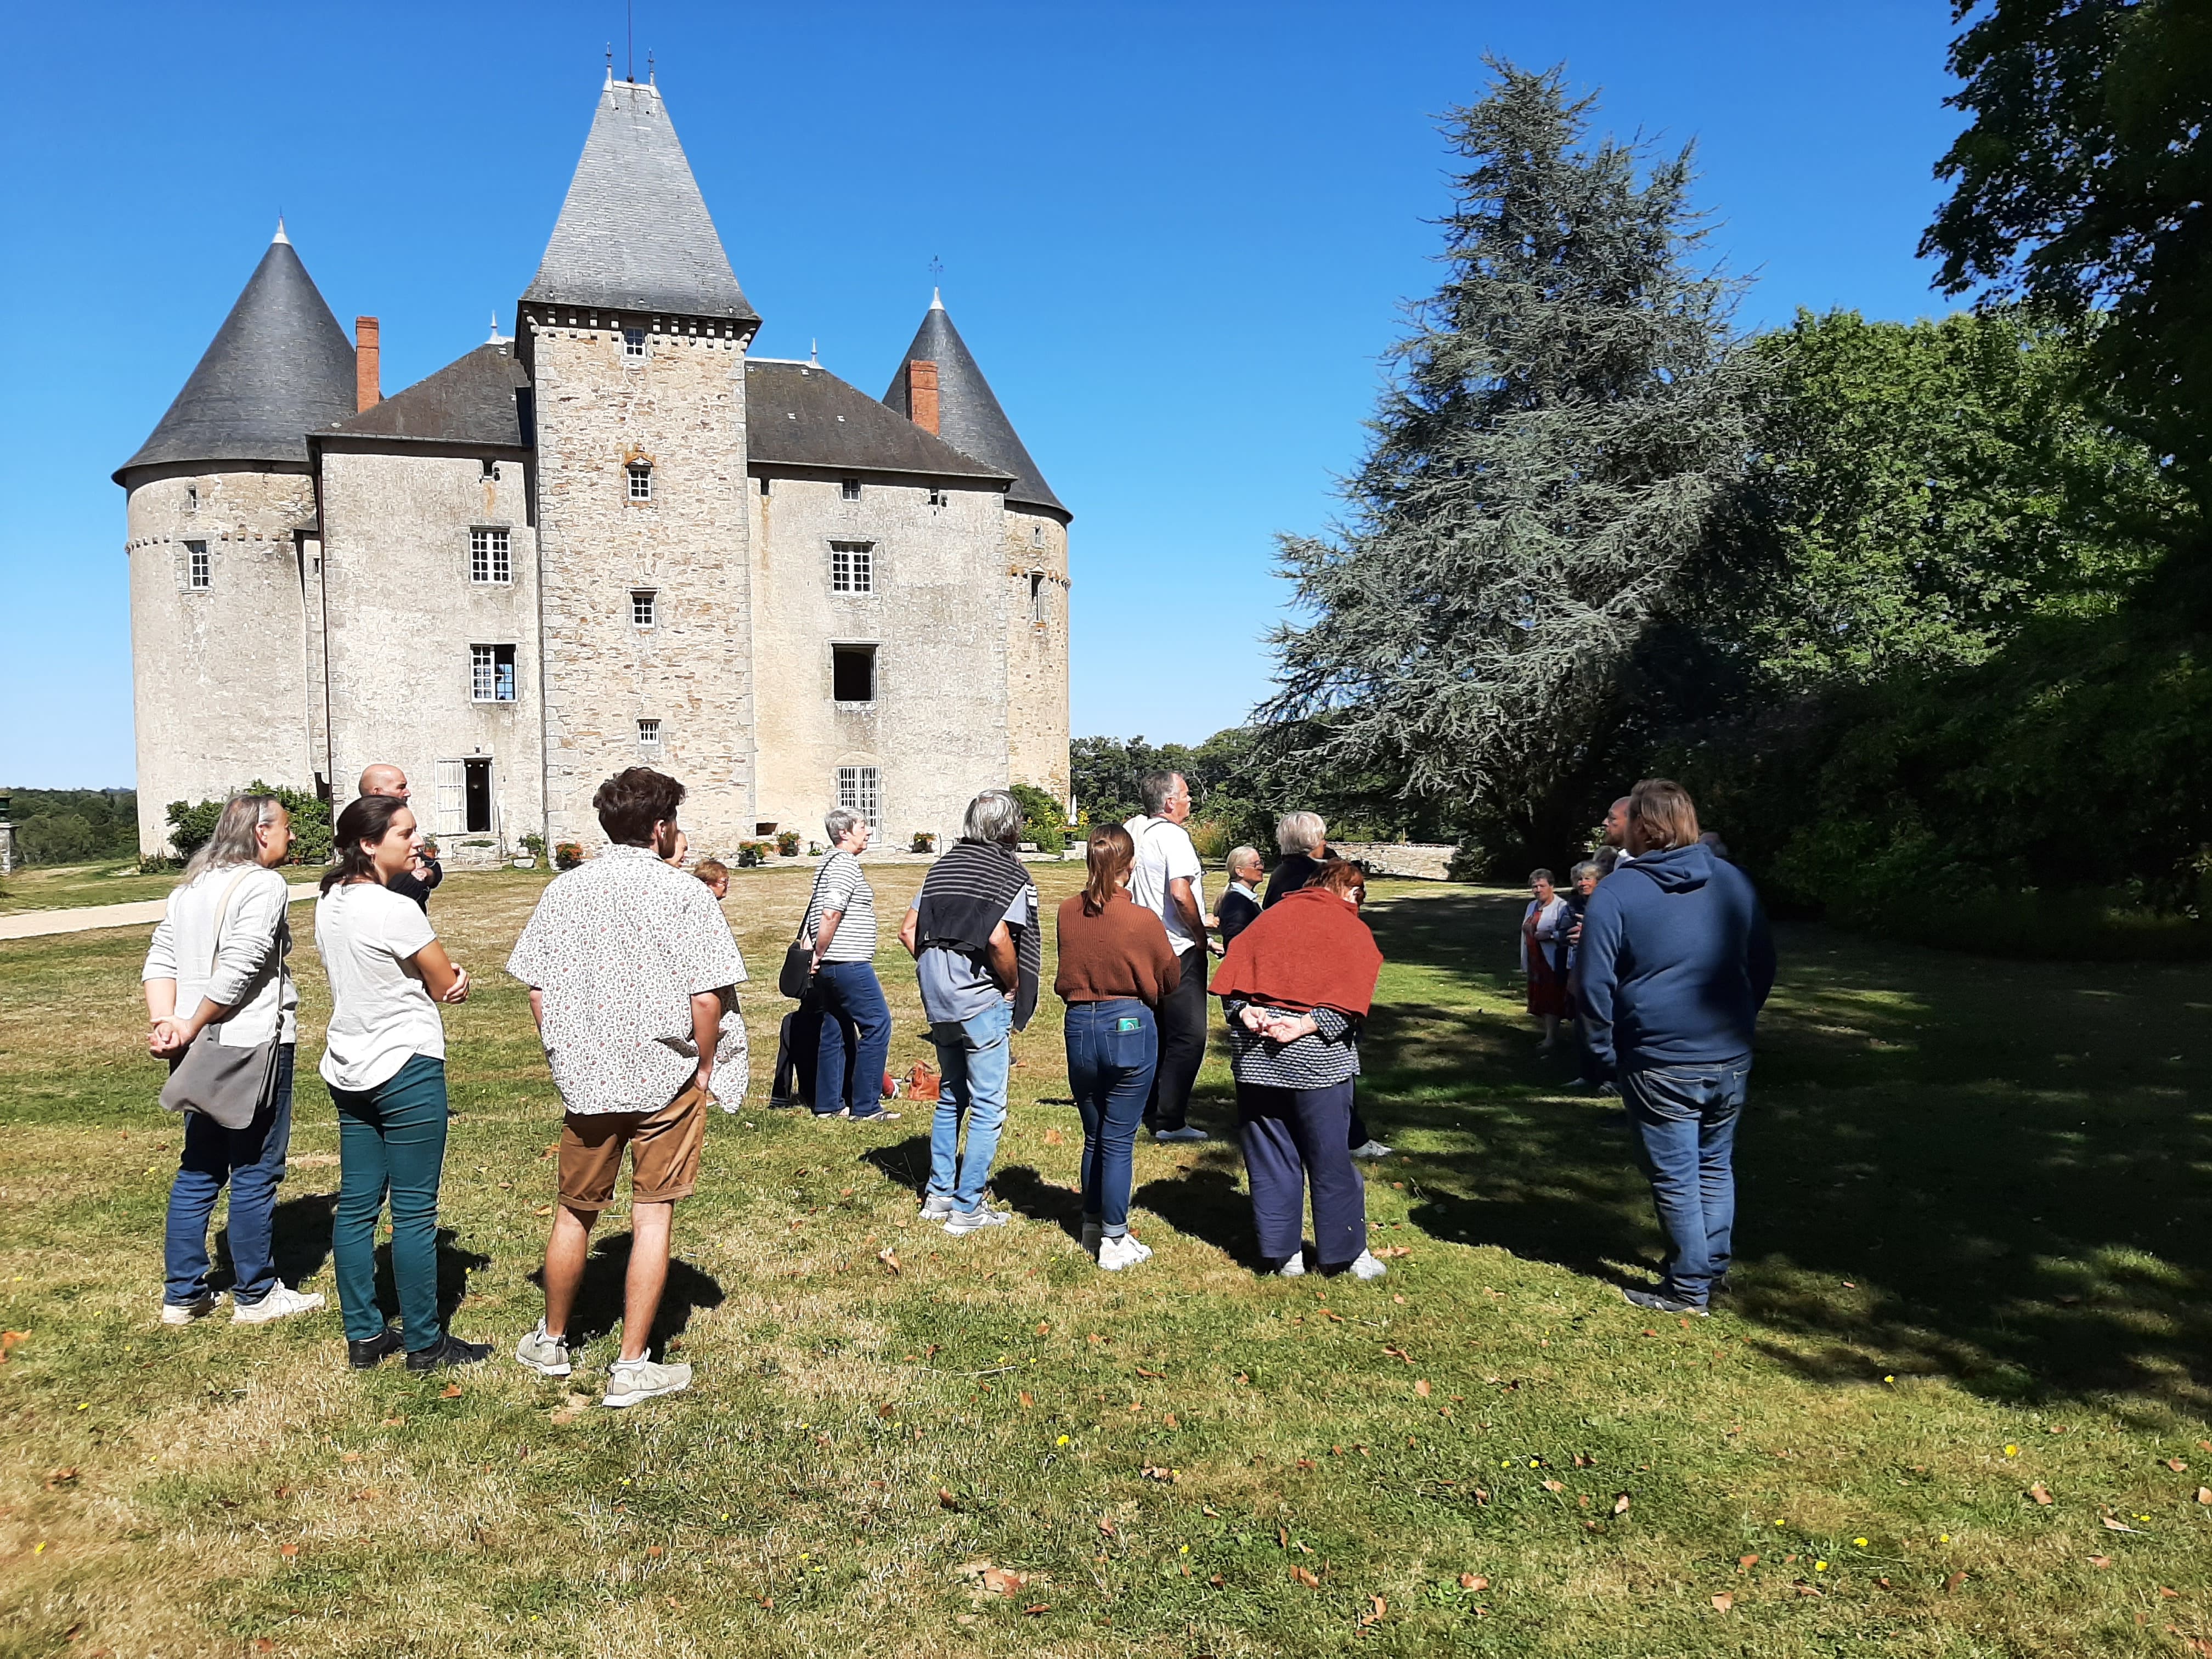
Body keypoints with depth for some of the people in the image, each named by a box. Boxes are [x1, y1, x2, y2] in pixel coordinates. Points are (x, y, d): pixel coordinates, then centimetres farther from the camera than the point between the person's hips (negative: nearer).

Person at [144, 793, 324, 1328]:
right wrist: (190, 1027, -12)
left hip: (199, 1049, 8)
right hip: (252, 1047, -8)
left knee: (198, 1171, 16)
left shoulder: (191, 887, 14)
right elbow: (238, 971, -21)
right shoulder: (264, 885, -12)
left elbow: (160, 959, 7)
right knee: (254, 1174, 3)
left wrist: (165, 1023, -3)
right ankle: (255, 1295, 14)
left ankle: (183, 1294, 24)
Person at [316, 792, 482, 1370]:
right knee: (414, 1212, 1)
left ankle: (364, 1335, 22)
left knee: (356, 1206, 13)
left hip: (348, 1072, 9)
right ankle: (424, 1344, 10)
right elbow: (448, 985, -11)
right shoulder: (396, 911, -20)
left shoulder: (330, 903, 7)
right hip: (406, 1070, -9)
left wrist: (444, 974, 3)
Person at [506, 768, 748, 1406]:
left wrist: (565, 1060, 14)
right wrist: (706, 1068, 0)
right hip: (665, 1078, -3)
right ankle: (633, 1365, 11)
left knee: (575, 1213, 18)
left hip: (584, 1080, 4)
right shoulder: (684, 893, -10)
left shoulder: (564, 889, 2)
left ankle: (552, 1342, 36)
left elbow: (538, 993, 3)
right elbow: (707, 998, -14)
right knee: (652, 1217, 5)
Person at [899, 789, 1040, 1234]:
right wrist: (1014, 986, -8)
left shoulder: (944, 864, 11)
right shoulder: (1011, 873, -9)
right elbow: (998, 939, -22)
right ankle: (967, 1209, 7)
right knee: (987, 1108, 4)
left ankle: (938, 1194, 27)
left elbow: (908, 931, 7)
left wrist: (934, 971, 12)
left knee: (950, 1096, 21)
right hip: (983, 1001, -7)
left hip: (938, 999, 7)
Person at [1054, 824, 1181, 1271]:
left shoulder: (1067, 912, -4)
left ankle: (1092, 1228, 31)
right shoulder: (1143, 920, -15)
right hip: (1129, 1027, -4)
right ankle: (1114, 1242, 12)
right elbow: (1170, 978, 1)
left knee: (1094, 1137, 19)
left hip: (1080, 1027, 4)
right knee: (1119, 1141, 4)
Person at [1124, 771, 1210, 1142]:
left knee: (1156, 1033, 17)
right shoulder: (1172, 835, -16)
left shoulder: (1132, 829, 10)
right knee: (1189, 1036, -2)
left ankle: (1152, 1112, 24)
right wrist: (1201, 936, -13)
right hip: (1179, 951, -9)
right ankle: (1170, 1121, -1)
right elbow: (1180, 893, -27)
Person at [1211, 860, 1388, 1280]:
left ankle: (1281, 1254, 16)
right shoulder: (1352, 929, -1)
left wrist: (1244, 1012, -8)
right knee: (1330, 1158, 7)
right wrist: (1307, 1025, -16)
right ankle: (1343, 1254, 17)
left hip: (1254, 1053, 4)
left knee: (1269, 1156, 10)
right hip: (1317, 1057, -4)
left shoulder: (1270, 917, 11)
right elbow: (1350, 1000, -13)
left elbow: (1231, 976, 3)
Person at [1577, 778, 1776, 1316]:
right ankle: (1713, 1267, 31)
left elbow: (1595, 985, -11)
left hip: (1659, 1064, -5)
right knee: (1716, 1166, 19)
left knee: (1675, 1177, 5)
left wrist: (1607, 1052, 2)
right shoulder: (1734, 882, 4)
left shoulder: (1616, 893, -11)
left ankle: (1688, 1288, 15)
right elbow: (1764, 965, 13)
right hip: (1730, 1058, 5)